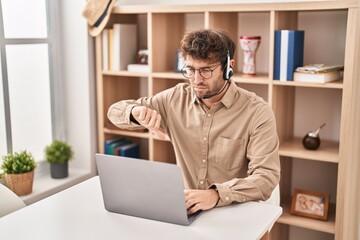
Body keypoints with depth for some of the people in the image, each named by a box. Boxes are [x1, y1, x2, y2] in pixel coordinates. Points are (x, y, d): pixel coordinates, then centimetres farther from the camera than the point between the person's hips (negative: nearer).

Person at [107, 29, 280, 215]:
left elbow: (267, 178, -20)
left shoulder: (257, 112, -11)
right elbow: (115, 111, 6)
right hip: (185, 209, 1)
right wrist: (136, 111, -18)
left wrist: (216, 195, -37)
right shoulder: (177, 98, 0)